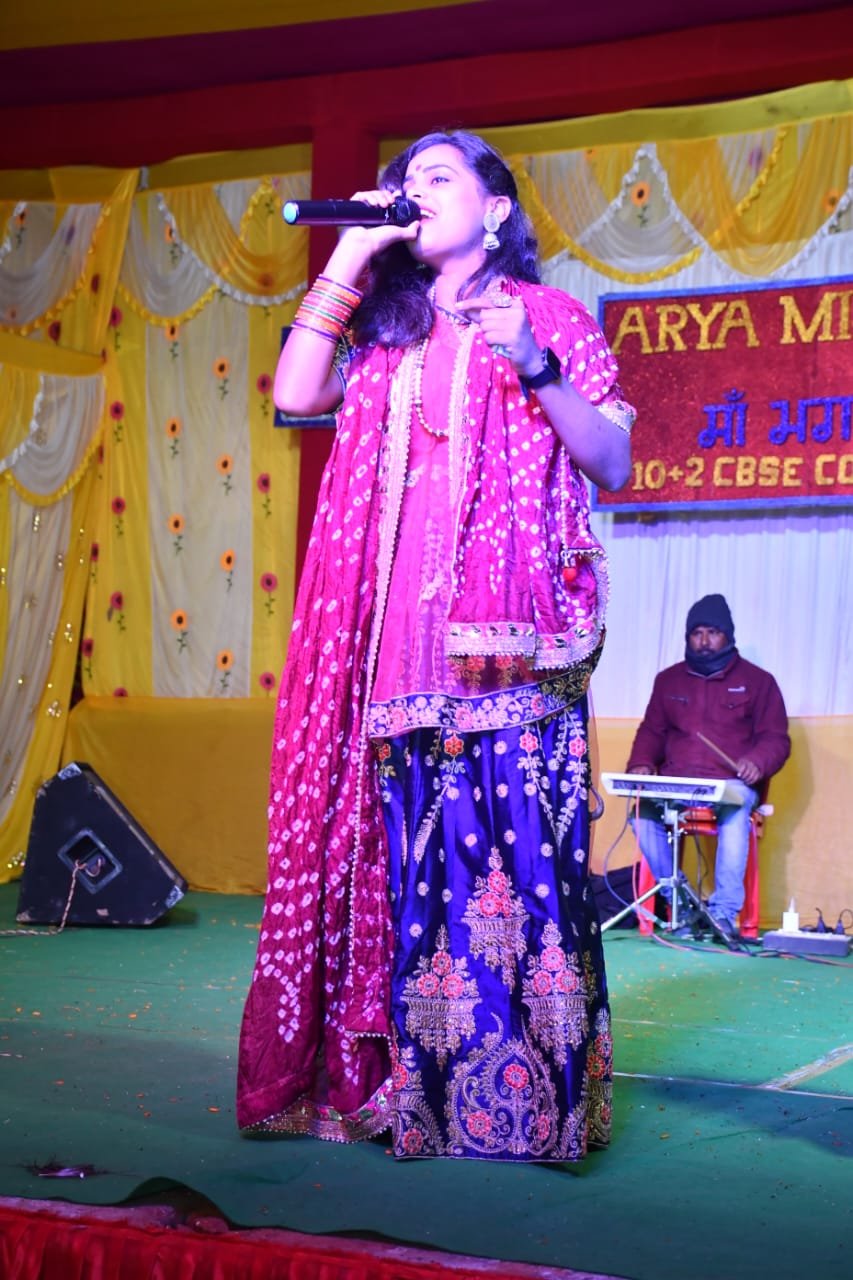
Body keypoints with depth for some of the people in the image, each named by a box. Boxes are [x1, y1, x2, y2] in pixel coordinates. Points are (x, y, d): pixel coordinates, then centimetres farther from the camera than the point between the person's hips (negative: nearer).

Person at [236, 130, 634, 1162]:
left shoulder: (546, 316, 10)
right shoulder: (383, 325, 23)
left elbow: (614, 465, 3)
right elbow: (295, 393, 6)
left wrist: (537, 368, -12)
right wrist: (349, 254, 8)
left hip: (506, 635, -4)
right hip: (399, 633, 4)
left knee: (509, 838, -10)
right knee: (410, 850, 2)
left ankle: (518, 1090, -5)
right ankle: (413, 1082, 8)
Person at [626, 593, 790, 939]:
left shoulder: (757, 681, 9)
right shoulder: (668, 680, 18)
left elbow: (776, 737, 6)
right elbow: (651, 730, 19)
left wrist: (758, 761, -16)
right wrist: (641, 763, -2)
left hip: (733, 783, -3)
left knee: (735, 814, -38)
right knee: (641, 811, -28)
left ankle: (724, 913, -33)